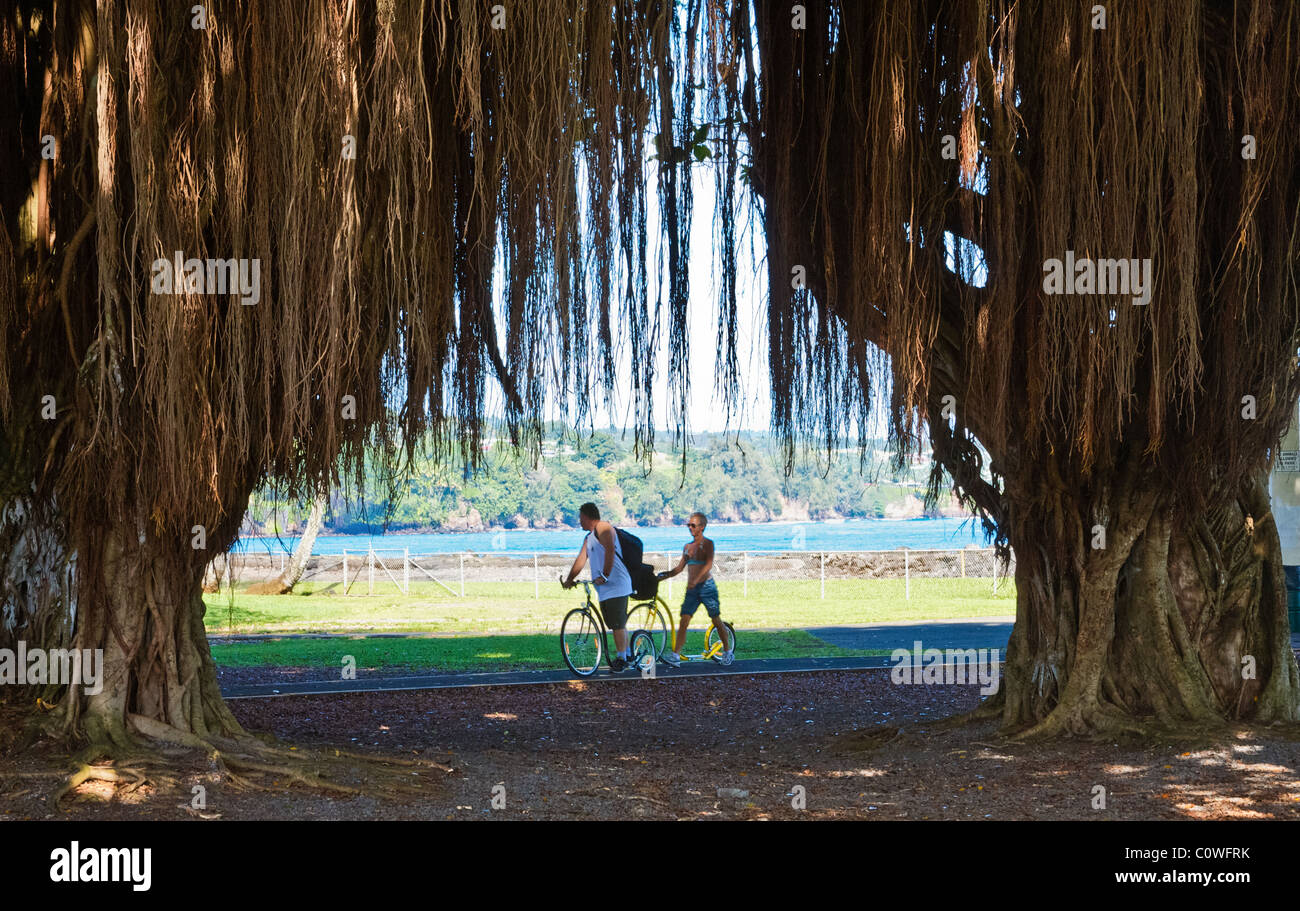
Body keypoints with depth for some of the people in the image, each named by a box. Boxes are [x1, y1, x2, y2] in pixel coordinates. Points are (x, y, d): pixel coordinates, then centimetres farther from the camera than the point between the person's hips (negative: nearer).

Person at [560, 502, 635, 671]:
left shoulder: (603, 527, -7)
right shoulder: (588, 538, 23)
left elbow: (610, 551, -19)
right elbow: (581, 559, 17)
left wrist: (605, 576, -24)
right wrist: (570, 580, 7)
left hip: (616, 585, -10)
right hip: (604, 589, 10)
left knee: (618, 624, -7)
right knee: (617, 624, 13)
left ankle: (621, 658, -3)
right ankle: (627, 655, 21)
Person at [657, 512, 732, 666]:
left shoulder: (707, 544, -3)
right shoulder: (687, 547, 16)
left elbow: (708, 564, -17)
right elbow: (680, 567, 17)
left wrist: (696, 579, -30)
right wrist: (665, 575, 2)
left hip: (706, 586, -5)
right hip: (691, 589, 5)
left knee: (716, 620, 1)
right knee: (684, 621, -5)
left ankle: (727, 652, 15)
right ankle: (675, 656, -10)